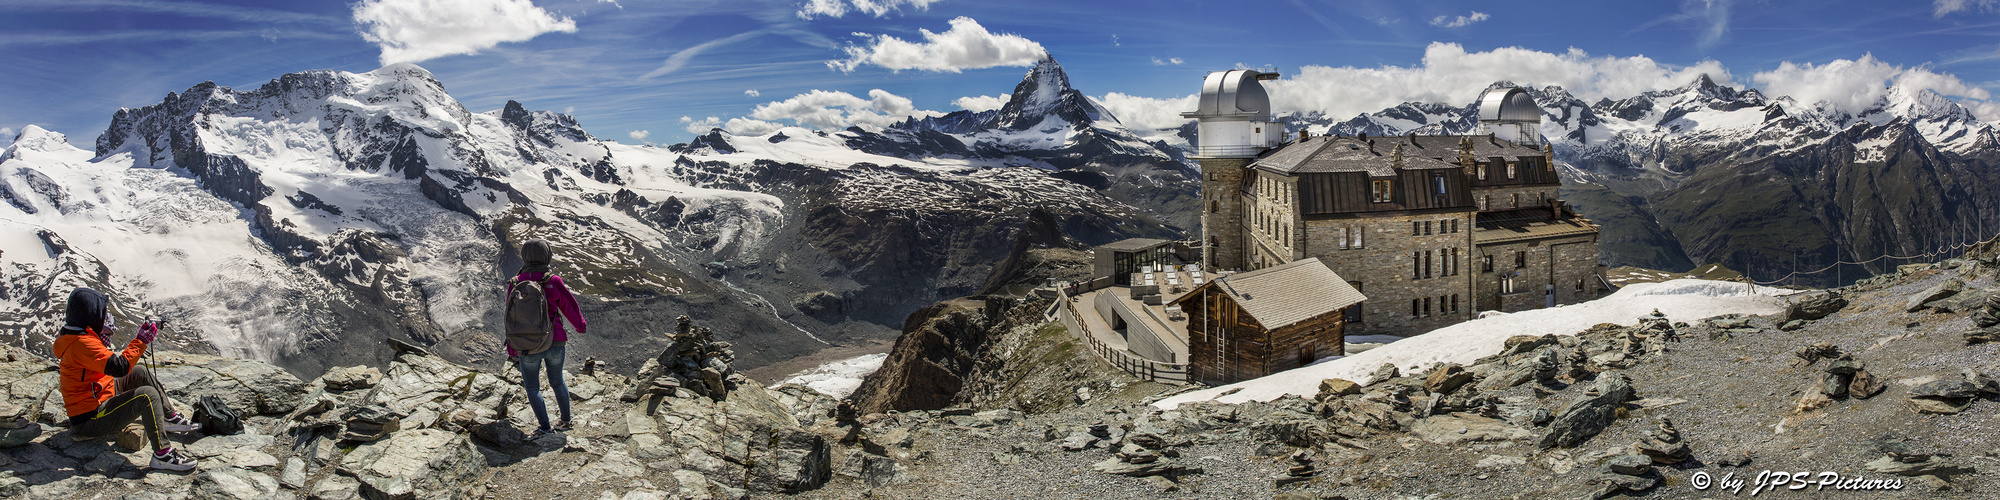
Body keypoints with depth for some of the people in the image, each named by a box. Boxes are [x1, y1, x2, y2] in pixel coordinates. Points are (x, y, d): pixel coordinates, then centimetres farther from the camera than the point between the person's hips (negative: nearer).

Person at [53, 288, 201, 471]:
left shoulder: (75, 337, 9)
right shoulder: (81, 344, -24)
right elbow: (120, 367, -31)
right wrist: (142, 340, -23)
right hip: (90, 420, -11)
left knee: (139, 373, 16)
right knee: (148, 395, -25)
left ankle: (169, 417, 17)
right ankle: (162, 454, -27)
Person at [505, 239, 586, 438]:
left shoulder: (515, 284, -3)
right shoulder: (553, 281, -8)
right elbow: (570, 307, 3)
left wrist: (512, 352, 12)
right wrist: (581, 326, 24)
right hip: (554, 343, 1)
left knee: (532, 387, 12)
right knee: (557, 381, 20)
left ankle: (545, 427, 4)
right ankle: (566, 421, 29)